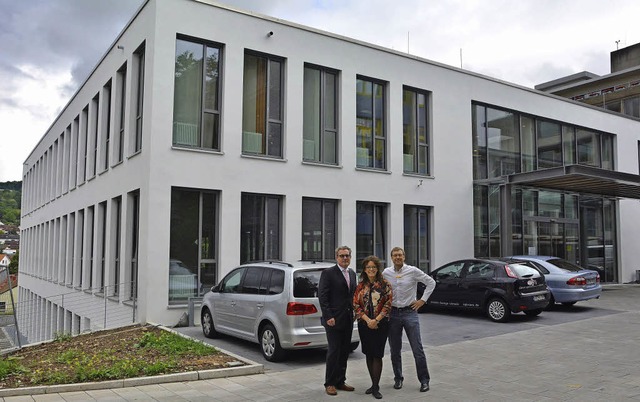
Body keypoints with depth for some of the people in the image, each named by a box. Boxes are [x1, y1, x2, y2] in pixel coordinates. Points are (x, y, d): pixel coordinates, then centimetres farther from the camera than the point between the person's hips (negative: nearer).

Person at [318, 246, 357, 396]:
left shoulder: (352, 273, 13)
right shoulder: (328, 273, -8)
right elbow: (322, 297, -12)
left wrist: (355, 312, 7)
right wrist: (328, 317, -17)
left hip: (348, 320, 7)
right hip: (334, 320, -6)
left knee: (344, 352, 11)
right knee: (333, 351, -1)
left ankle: (340, 381, 22)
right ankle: (330, 384, 10)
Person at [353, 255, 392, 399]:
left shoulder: (385, 284, -2)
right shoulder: (361, 286, 6)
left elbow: (388, 305, -6)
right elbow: (356, 305, 2)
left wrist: (376, 320, -14)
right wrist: (367, 320, -10)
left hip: (380, 324, -3)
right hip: (364, 324, 3)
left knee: (377, 354, -6)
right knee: (369, 354, 9)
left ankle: (376, 387, -1)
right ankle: (374, 384, 21)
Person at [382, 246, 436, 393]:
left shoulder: (413, 271, -4)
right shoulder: (386, 273, 3)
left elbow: (431, 282, 4)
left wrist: (422, 300, -1)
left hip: (409, 312, -2)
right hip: (393, 313, 3)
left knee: (418, 349, -2)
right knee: (395, 350, 10)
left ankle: (424, 380, 10)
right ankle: (398, 379, 24)